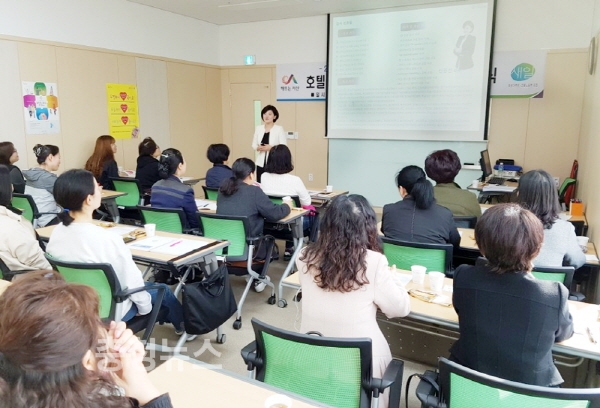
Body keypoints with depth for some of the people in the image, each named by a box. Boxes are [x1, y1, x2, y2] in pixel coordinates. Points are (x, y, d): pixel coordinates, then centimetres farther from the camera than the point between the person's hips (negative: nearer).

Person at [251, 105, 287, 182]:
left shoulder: (279, 129, -4)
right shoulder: (258, 128, 9)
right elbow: (254, 144, 14)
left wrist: (271, 148, -20)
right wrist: (258, 148, -8)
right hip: (261, 163, 4)